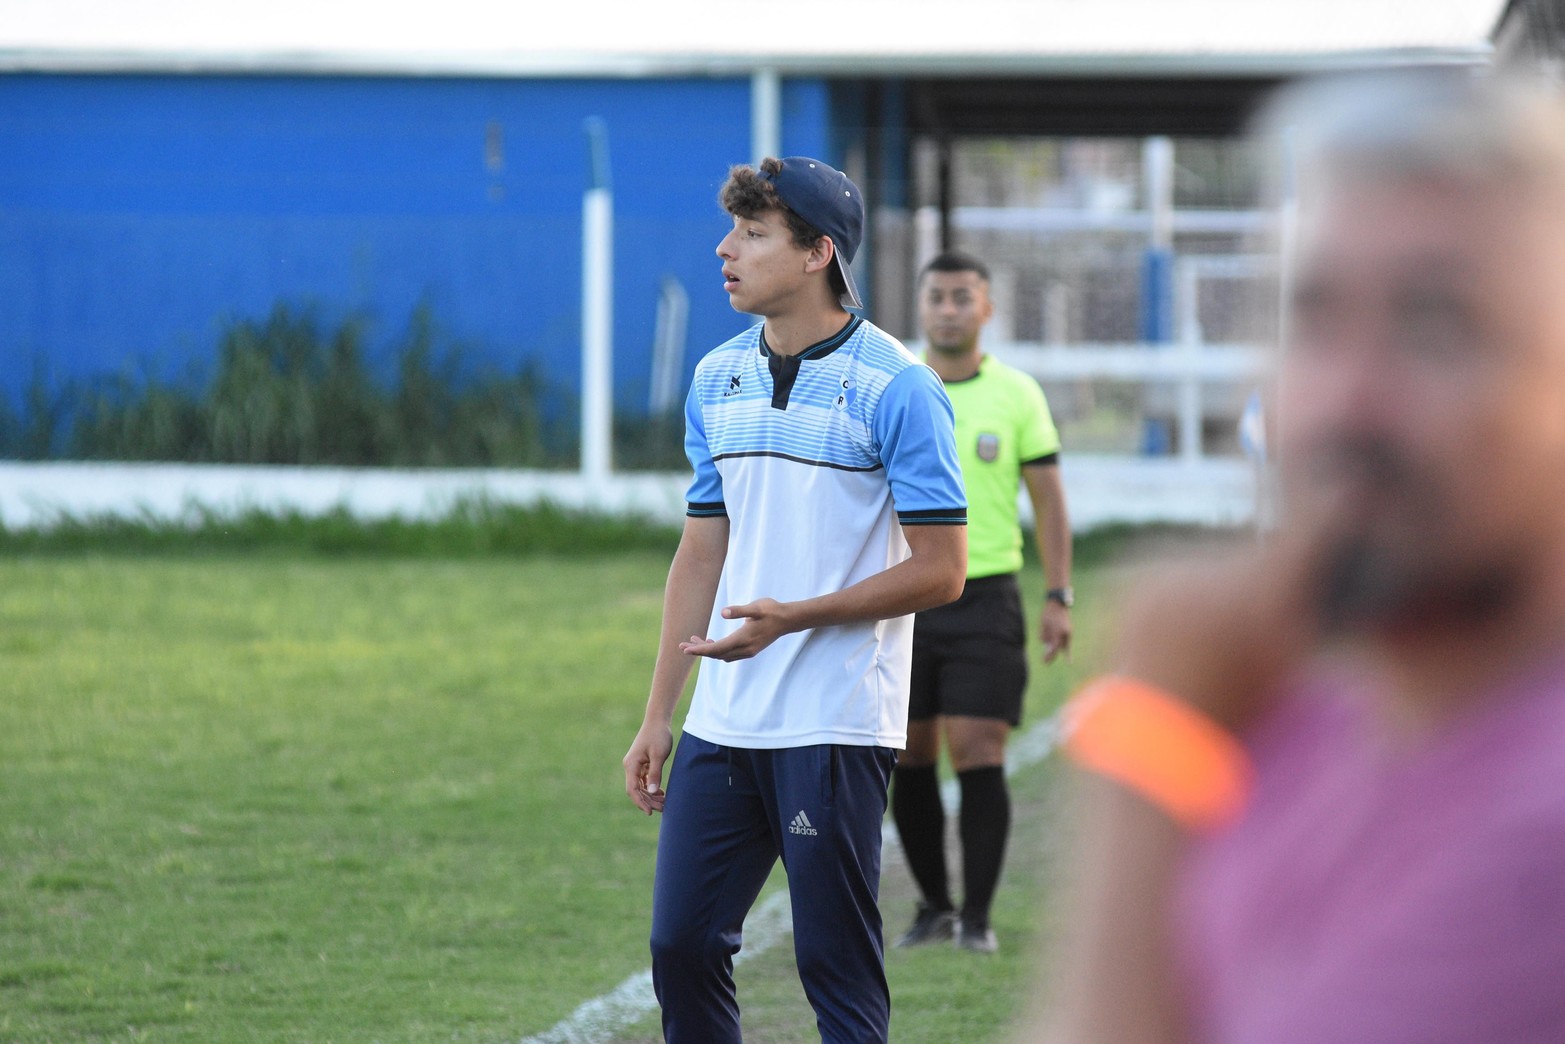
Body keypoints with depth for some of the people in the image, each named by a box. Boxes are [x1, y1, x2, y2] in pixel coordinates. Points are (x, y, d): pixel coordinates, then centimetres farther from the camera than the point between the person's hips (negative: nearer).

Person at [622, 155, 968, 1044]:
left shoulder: (897, 386, -9)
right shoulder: (717, 380, 11)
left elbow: (941, 570, -10)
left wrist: (794, 617, -18)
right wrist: (659, 719, 14)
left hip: (835, 731, -7)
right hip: (723, 728, 7)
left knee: (839, 968, -3)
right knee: (683, 945, 6)